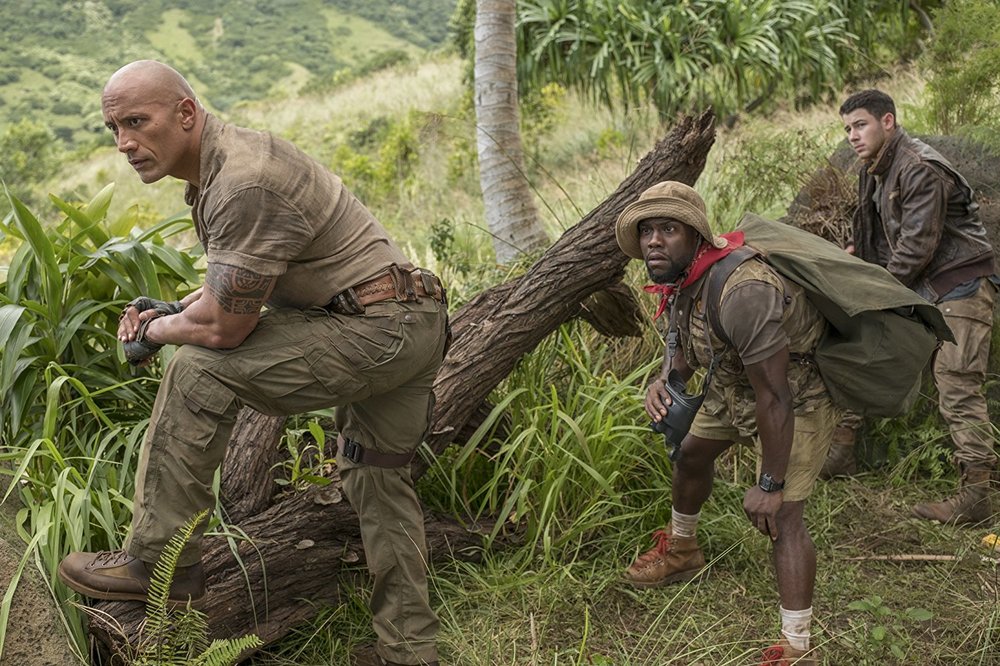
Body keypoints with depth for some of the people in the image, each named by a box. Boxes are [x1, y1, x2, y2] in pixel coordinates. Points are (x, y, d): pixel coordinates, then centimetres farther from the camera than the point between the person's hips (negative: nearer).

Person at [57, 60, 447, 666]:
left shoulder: (244, 183, -22)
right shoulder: (217, 166, 12)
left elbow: (224, 326, -21)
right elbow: (239, 283, 24)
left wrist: (155, 332, -1)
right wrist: (172, 310, 8)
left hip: (376, 332, -11)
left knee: (200, 368, -13)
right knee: (379, 479, 19)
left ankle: (158, 560, -4)